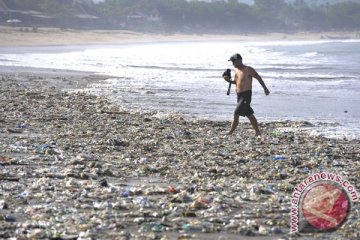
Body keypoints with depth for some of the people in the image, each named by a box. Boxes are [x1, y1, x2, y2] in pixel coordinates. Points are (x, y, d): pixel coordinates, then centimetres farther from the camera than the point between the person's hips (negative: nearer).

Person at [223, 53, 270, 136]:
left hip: (246, 94, -8)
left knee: (236, 113, -15)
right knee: (249, 115, 13)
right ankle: (257, 132, 21)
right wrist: (229, 81, 4)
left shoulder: (248, 70, -11)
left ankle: (230, 133, -12)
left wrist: (265, 88, 5)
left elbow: (258, 78, -1)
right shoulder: (236, 70, 10)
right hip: (239, 95, 8)